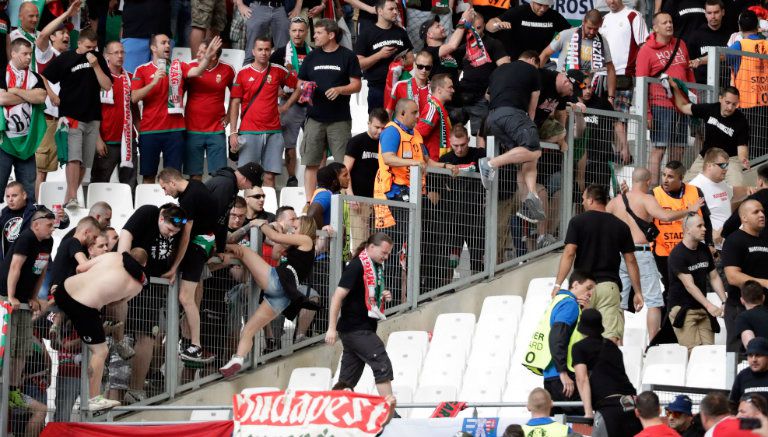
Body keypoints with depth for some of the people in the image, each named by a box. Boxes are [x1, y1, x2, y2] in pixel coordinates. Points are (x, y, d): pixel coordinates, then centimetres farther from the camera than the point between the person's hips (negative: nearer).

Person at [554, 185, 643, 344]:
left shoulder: (578, 222, 1)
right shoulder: (621, 226, 8)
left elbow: (569, 254, -8)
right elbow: (630, 261, 8)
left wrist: (558, 284, -7)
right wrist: (638, 292, 13)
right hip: (609, 286, 1)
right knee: (612, 337, -9)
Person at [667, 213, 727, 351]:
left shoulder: (704, 250, 11)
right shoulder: (677, 255, -13)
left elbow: (714, 277, 14)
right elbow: (689, 285, -20)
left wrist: (724, 302, -1)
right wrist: (709, 305, -29)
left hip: (702, 308, 7)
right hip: (682, 308, -7)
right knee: (693, 352, -18)